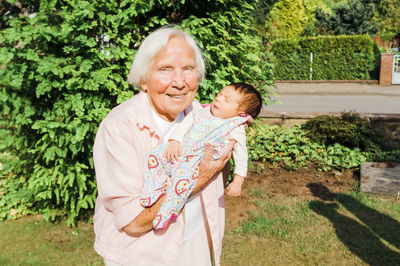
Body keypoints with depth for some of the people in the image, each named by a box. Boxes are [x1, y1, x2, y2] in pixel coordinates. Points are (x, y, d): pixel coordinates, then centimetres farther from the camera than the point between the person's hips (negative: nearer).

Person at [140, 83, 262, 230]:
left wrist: (238, 182, -5)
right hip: (178, 152, 6)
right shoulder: (202, 111, 11)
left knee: (182, 176, -32)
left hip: (198, 160, -6)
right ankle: (157, 189, 3)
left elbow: (241, 155, -1)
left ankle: (168, 212, -14)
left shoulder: (235, 129, -3)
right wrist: (174, 141, -8)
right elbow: (184, 125, 9)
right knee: (155, 154, -10)